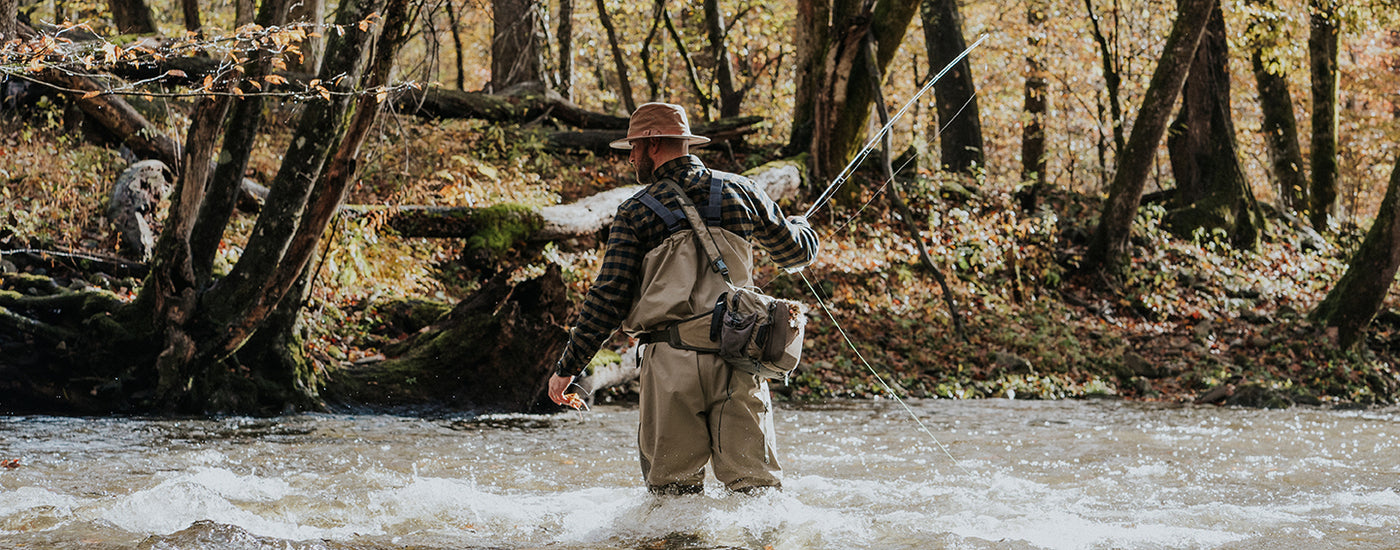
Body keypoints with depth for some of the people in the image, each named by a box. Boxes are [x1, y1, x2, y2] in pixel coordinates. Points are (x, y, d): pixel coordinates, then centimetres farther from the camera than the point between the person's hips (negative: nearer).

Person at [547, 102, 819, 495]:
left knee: (673, 485, 5)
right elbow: (794, 251, 20)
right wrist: (802, 227, 45)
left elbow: (608, 299, -4)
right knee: (753, 478, 3)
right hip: (736, 354, 2)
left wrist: (568, 367, 2)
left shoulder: (635, 212, -1)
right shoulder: (739, 191, 7)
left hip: (670, 360, -2)